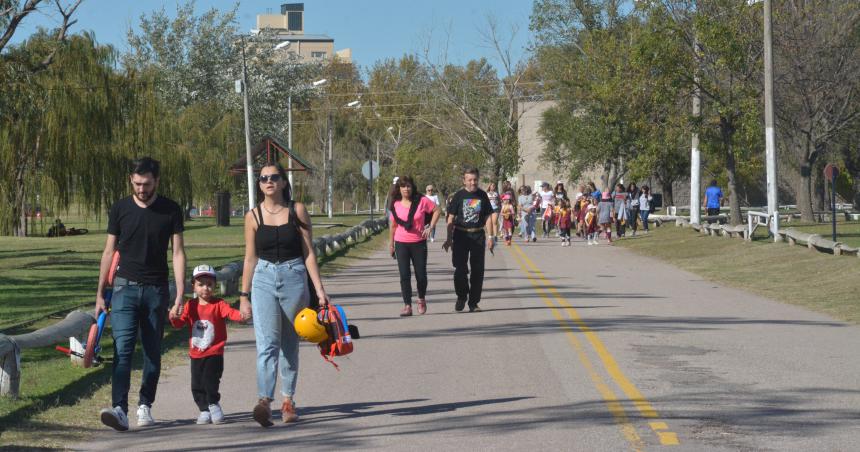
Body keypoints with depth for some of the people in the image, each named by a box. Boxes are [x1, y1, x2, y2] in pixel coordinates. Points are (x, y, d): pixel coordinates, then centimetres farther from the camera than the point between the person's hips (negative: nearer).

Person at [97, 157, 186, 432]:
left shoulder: (171, 211, 2)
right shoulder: (120, 209, 4)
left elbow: (178, 253, 2)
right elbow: (109, 252, 8)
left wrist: (180, 293, -6)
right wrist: (100, 294, 6)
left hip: (156, 289, 1)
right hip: (125, 286, -1)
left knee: (153, 351, 6)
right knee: (122, 348, -14)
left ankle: (145, 406, 18)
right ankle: (119, 409, -23)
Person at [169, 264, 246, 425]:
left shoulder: (218, 305, -5)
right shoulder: (191, 306, 5)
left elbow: (230, 312, -22)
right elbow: (180, 323, 5)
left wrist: (241, 315, -44)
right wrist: (174, 317, -17)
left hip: (214, 353, -4)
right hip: (196, 354, 4)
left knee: (210, 380, -12)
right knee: (196, 385, 5)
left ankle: (214, 404, 10)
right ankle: (204, 409, 20)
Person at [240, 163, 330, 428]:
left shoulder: (297, 211, 2)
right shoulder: (253, 216, 3)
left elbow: (309, 252, 3)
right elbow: (250, 259, 8)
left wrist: (319, 289, -2)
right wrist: (244, 295, 7)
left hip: (294, 279, 1)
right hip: (264, 280, 0)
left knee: (290, 344, 9)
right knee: (267, 343, -14)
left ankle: (288, 401, 19)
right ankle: (264, 401, -26)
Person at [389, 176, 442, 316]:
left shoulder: (421, 201, -5)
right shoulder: (395, 205, -1)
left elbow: (437, 210, 4)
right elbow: (393, 225, 9)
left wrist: (430, 227, -5)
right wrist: (391, 243, 12)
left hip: (419, 243, 0)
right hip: (401, 244, 0)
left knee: (421, 274, 5)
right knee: (404, 275, -5)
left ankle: (421, 299, 31)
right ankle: (407, 306, -2)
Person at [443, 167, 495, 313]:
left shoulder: (482, 195, 5)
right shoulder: (459, 196, -1)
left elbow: (488, 217, 8)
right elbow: (451, 218, 0)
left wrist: (490, 237, 0)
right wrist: (449, 239, -4)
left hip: (478, 235, 2)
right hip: (461, 235, -2)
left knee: (477, 270, 3)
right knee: (460, 268, -8)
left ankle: (473, 303, 12)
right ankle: (461, 296, 15)